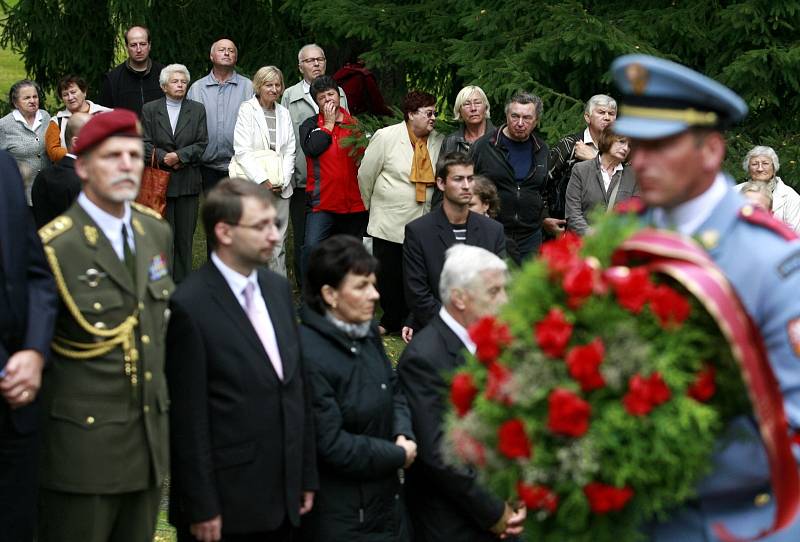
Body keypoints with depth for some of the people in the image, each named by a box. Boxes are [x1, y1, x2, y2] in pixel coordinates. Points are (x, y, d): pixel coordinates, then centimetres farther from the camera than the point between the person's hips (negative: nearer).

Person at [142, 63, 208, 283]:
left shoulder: (197, 109, 9)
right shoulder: (150, 109, 6)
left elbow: (201, 143, 2)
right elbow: (145, 144, 0)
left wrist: (179, 155, -11)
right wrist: (164, 158, -15)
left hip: (188, 182, 1)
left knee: (185, 235, 3)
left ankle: (183, 281, 9)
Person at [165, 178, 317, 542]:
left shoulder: (278, 287, 8)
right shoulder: (191, 306, -14)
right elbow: (189, 419, -14)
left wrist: (307, 476, 12)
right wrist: (202, 509, -13)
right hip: (226, 505, -6)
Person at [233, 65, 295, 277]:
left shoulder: (284, 113, 14)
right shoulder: (247, 110, -1)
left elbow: (290, 151, 12)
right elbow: (242, 150, -8)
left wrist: (282, 181, -3)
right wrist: (263, 180, -14)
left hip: (280, 187, 4)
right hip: (255, 186, -4)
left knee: (278, 243, 4)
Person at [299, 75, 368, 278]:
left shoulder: (354, 124, 10)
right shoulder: (310, 125, 5)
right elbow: (311, 148, -16)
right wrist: (329, 124, -6)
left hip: (354, 203, 3)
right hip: (323, 202, -3)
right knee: (311, 247, -20)